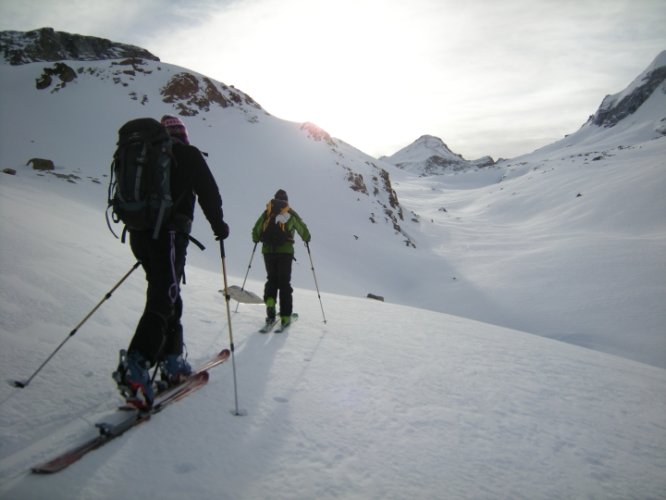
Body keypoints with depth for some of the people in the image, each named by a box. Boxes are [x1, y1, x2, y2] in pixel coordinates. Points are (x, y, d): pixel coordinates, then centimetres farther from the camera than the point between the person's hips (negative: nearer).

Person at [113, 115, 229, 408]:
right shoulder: (188, 155, 4)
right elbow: (208, 191, -1)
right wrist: (218, 223, 12)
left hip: (139, 233, 7)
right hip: (169, 233, -7)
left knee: (168, 296, 15)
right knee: (163, 299, -12)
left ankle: (171, 362, 19)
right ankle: (134, 368, -24)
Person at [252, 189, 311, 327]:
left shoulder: (267, 212, 8)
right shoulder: (291, 213, 4)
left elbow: (256, 230, 11)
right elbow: (303, 229, 9)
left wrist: (256, 240, 33)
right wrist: (306, 238, 30)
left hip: (268, 251, 2)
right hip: (285, 251, -2)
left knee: (271, 279, 18)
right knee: (284, 283, 5)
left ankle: (270, 301, -8)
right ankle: (285, 316, 3)